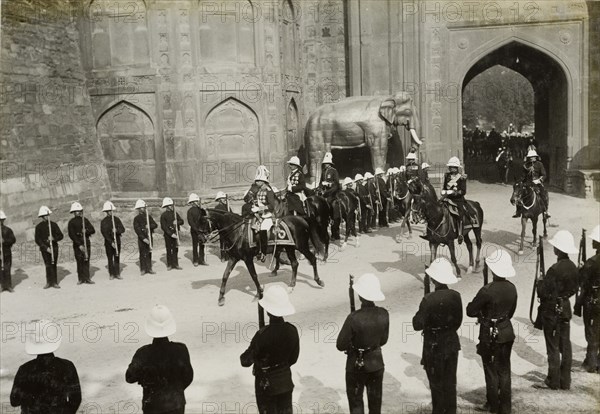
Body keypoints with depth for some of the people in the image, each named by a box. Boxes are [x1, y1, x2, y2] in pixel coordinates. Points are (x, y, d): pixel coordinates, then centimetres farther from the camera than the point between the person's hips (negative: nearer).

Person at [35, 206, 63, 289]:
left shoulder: (53, 224, 6)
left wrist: (54, 238, -18)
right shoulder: (39, 226, 2)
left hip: (54, 247, 1)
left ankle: (54, 282, 3)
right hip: (44, 248, -1)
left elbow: (60, 235, 3)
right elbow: (37, 240, -1)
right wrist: (46, 248, -10)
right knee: (48, 265, 0)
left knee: (53, 265, 0)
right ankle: (49, 282, 8)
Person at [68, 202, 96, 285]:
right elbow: (71, 235, -7)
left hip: (86, 242, 2)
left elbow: (93, 230, 6)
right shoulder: (71, 222, 1)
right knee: (79, 261, -2)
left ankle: (87, 278, 3)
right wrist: (79, 245, -14)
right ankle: (81, 279, 5)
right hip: (77, 244, -2)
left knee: (86, 261, 1)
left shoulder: (85, 220, 11)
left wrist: (86, 231, -17)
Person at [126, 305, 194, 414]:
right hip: (176, 404, 1)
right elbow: (188, 377, -6)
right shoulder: (180, 350, -17)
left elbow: (130, 377, -11)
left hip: (152, 404, 0)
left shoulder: (143, 353, -20)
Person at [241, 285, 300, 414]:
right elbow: (293, 358, 0)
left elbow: (246, 362, -21)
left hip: (266, 383, -4)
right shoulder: (292, 330, -15)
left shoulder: (263, 335, -29)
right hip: (285, 381, 4)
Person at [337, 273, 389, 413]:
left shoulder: (354, 318, -26)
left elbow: (341, 345, -19)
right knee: (375, 400, 21)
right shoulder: (383, 314, -13)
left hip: (357, 364, -4)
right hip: (376, 363, 4)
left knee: (356, 401, 14)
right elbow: (383, 340, 1)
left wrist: (353, 344, 0)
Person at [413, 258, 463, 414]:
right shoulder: (455, 296, -9)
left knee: (437, 384, 11)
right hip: (452, 343, 5)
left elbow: (418, 325, -18)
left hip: (434, 346, -4)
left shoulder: (429, 300, -24)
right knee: (450, 382, 18)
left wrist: (419, 314, -1)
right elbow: (458, 321, 3)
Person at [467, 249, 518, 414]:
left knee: (491, 370, 11)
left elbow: (470, 311, -15)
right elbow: (511, 312, 9)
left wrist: (481, 313, 5)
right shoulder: (512, 288, -5)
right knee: (504, 370, 15)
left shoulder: (487, 290, -24)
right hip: (507, 332, 5)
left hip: (490, 334, -5)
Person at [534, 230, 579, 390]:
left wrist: (540, 282, -3)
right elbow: (574, 289, 11)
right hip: (565, 309, 7)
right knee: (565, 346, 12)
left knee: (553, 347, 2)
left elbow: (545, 292, -21)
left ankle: (553, 381, 11)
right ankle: (565, 381, 20)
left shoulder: (555, 269, -23)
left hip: (552, 311, -7)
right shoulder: (573, 267, 1)